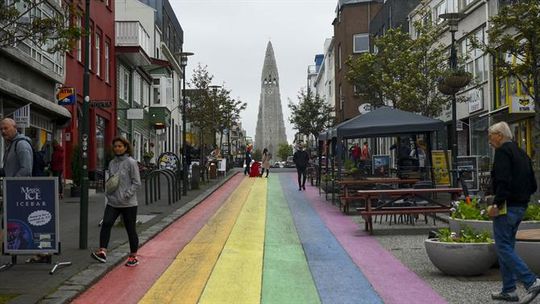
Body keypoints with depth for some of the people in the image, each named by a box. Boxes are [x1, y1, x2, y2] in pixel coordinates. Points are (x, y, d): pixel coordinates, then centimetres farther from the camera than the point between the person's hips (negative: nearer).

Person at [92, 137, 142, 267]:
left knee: (131, 230, 5)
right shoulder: (112, 163, 11)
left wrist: (127, 194, -18)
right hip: (113, 202, 5)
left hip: (128, 204, -5)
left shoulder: (131, 163, -7)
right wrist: (108, 192, 6)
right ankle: (102, 251, -19)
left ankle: (133, 256, 16)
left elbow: (137, 183, -9)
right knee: (106, 224, -16)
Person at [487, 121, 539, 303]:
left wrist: (497, 204, -22)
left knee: (503, 248, -6)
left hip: (507, 207, -10)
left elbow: (504, 181, -24)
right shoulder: (522, 153, 18)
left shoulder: (503, 152, -11)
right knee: (507, 247, 15)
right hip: (521, 207, 10)